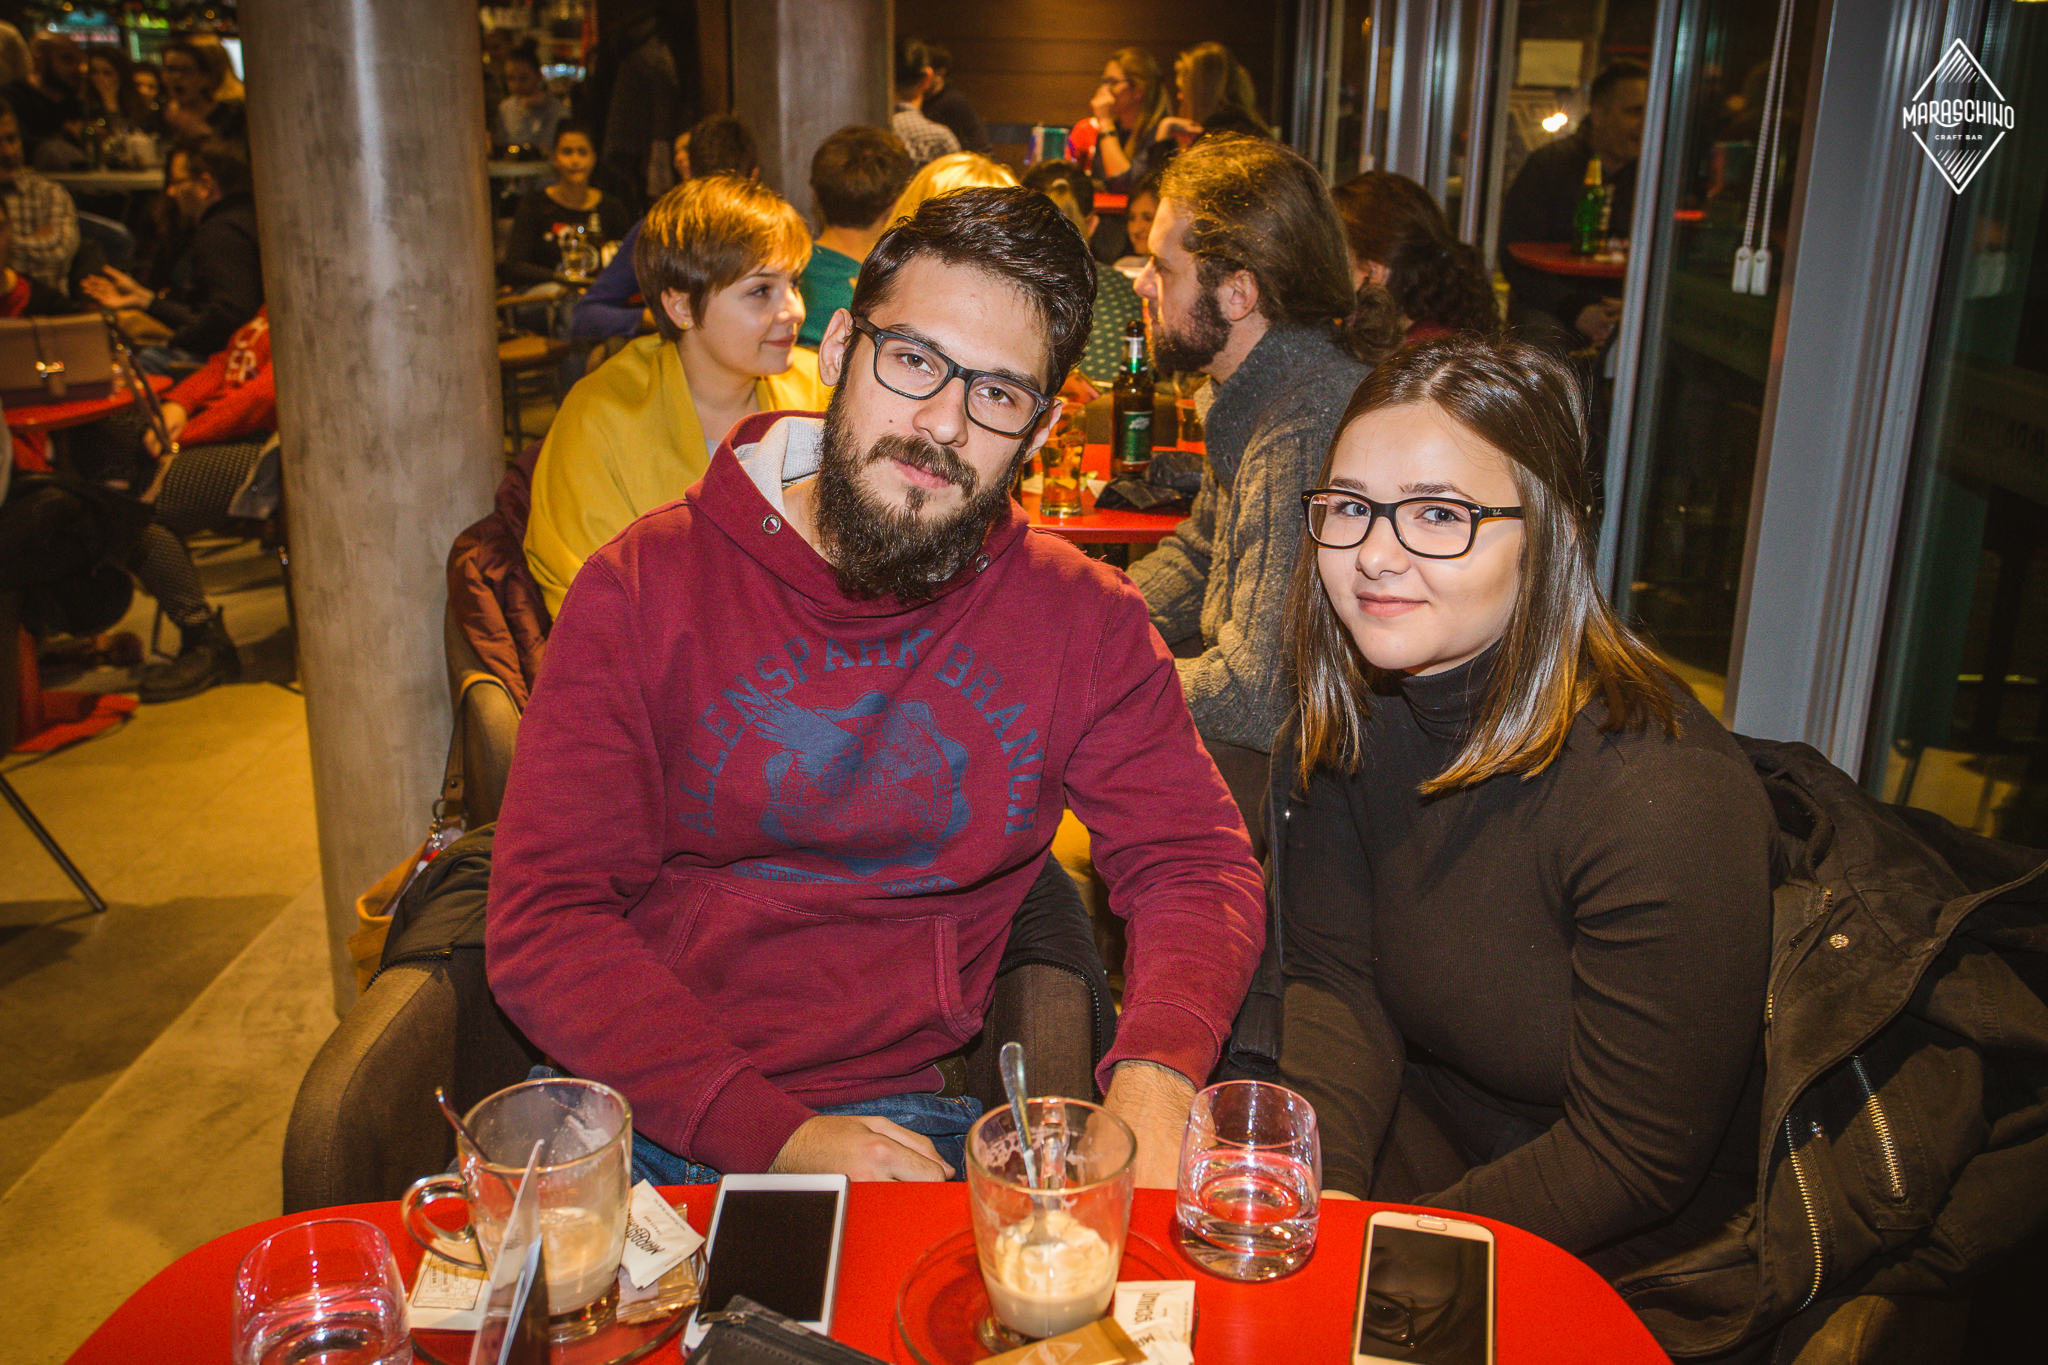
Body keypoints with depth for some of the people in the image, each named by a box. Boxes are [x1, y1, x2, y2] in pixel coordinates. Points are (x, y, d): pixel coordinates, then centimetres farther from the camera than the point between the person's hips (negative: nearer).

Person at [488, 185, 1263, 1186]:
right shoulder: (646, 586, -1)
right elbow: (545, 924, -4)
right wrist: (778, 1136, -16)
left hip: (902, 1113, 1)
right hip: (646, 1099, 0)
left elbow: (1195, 868, 7)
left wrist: (1154, 1079, -16)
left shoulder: (1082, 620, 5)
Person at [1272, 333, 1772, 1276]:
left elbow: (1632, 1162, -21)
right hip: (1420, 1117, 6)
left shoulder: (1665, 800, -27)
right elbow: (1335, 977, -4)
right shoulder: (1355, 716, -6)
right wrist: (1317, 1201, -20)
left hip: (1616, 1264, -5)